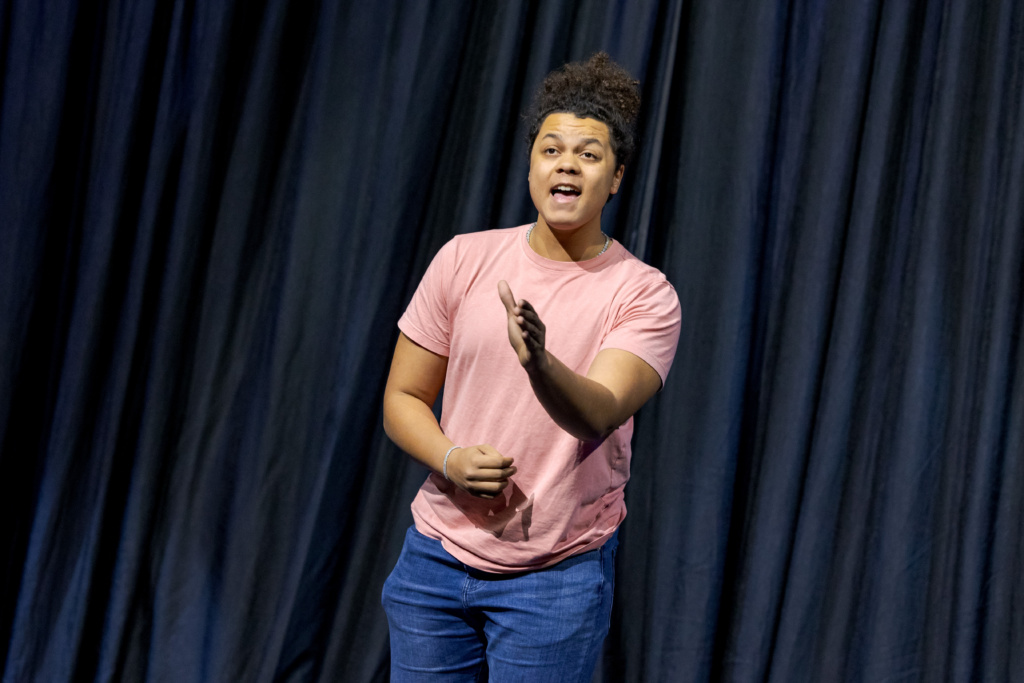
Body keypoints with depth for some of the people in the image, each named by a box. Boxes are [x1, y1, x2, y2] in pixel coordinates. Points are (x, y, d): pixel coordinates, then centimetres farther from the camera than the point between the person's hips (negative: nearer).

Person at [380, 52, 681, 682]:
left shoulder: (645, 294, -8)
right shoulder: (464, 259, 1)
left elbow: (599, 415, -24)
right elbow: (403, 399, 6)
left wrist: (540, 364, -44)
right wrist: (451, 459, -14)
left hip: (558, 578, -2)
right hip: (436, 559, 3)